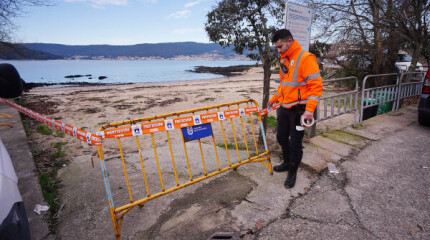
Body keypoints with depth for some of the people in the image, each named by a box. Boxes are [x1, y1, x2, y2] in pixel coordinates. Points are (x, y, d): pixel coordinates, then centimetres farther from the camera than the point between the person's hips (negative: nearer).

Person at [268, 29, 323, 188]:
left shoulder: (305, 58, -14)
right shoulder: (284, 60, 12)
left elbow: (316, 85, -18)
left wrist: (310, 109, -25)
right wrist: (274, 99, 20)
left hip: (299, 109, -8)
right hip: (284, 108, 8)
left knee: (295, 143, 2)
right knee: (281, 138, 17)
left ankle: (292, 172, 21)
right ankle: (287, 163, 39)